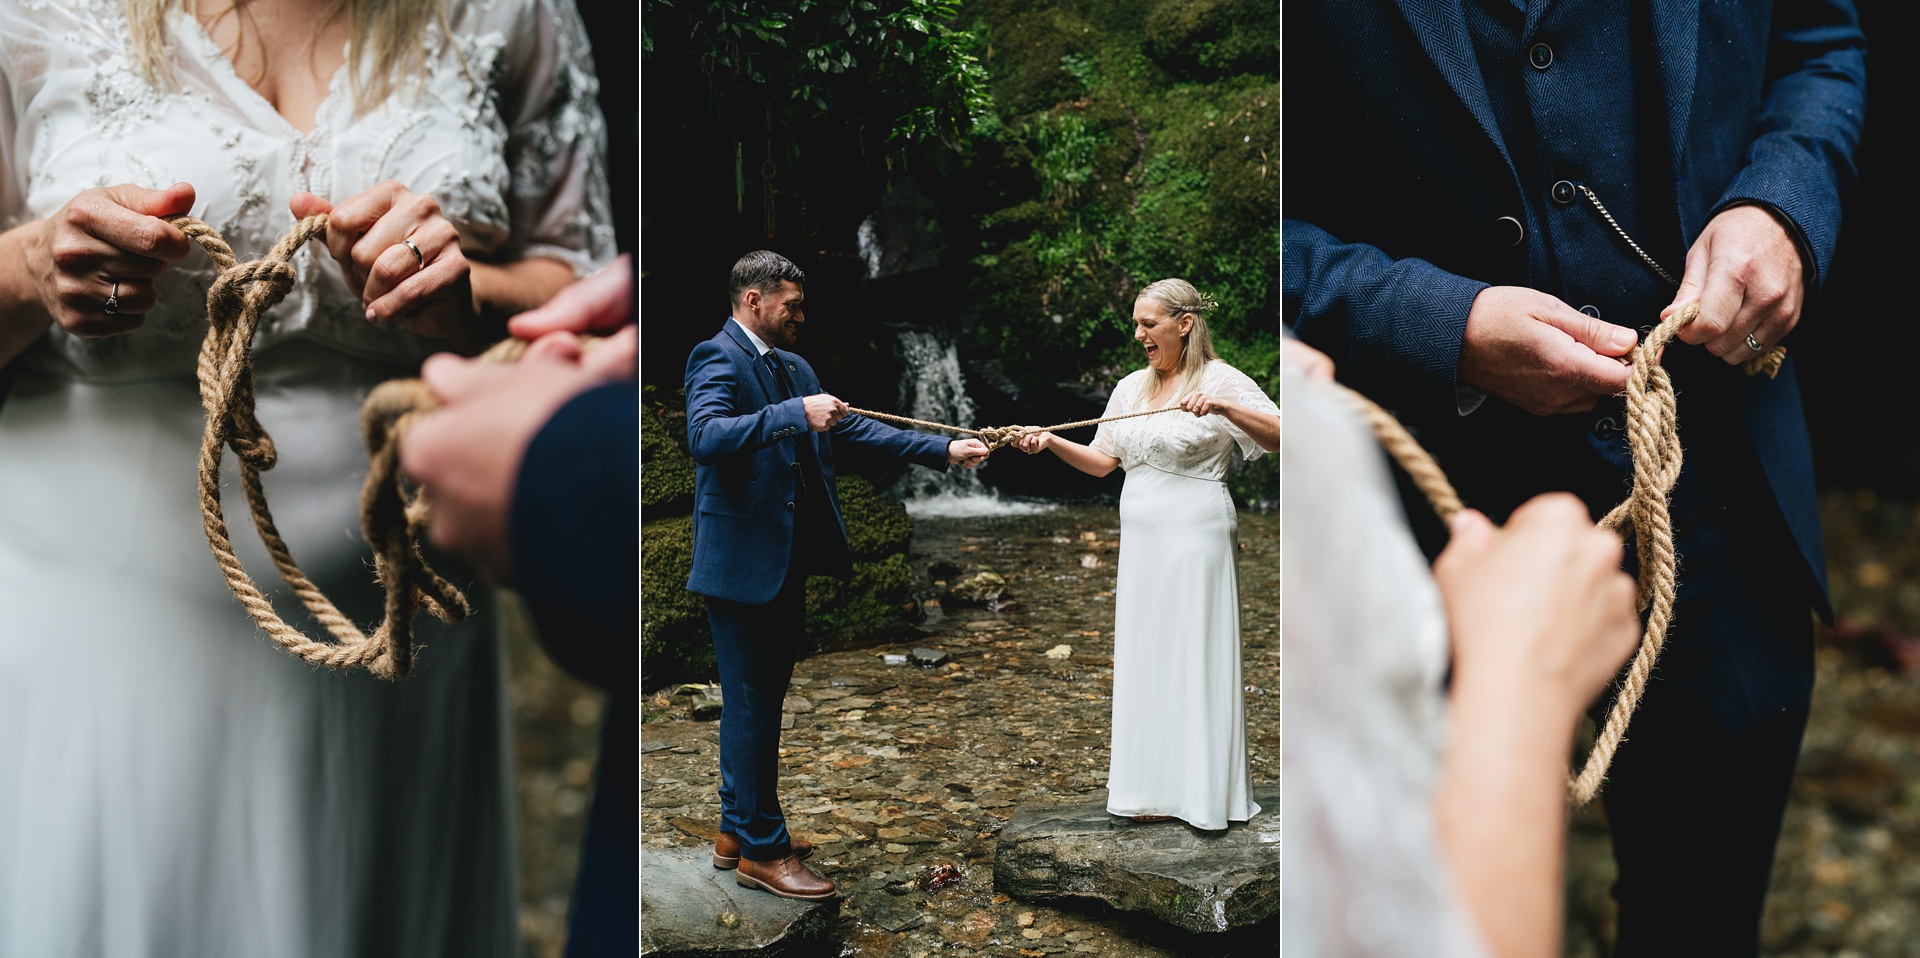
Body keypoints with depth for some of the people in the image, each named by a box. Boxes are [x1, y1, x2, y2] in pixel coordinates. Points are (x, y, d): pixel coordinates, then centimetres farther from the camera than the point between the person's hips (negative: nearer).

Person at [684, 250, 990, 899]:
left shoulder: (794, 367, 16)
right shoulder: (718, 358, -11)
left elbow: (852, 429, 17)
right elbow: (705, 436, -28)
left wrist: (942, 451, 12)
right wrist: (794, 414, -34)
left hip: (786, 560, 9)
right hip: (741, 559, -9)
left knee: (759, 696, 16)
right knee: (751, 702, -2)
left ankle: (738, 831, 28)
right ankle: (761, 851, 6)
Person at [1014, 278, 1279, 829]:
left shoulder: (1221, 381, -6)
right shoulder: (1131, 386, 13)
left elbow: (1278, 436, -17)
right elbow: (1103, 461, 13)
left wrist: (1222, 407, -29)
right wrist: (1051, 442, -1)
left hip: (1194, 535, -7)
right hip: (1140, 537, 7)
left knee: (1192, 653, -3)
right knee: (1141, 655, 8)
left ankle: (1200, 790, 8)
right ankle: (1152, 787, 17)